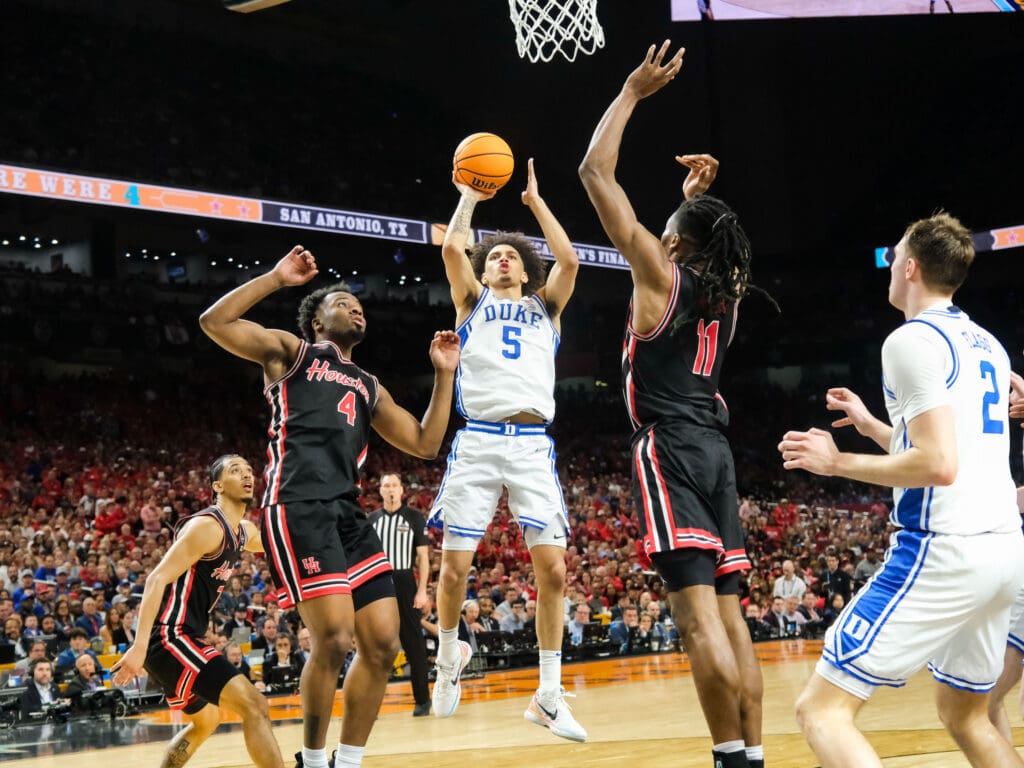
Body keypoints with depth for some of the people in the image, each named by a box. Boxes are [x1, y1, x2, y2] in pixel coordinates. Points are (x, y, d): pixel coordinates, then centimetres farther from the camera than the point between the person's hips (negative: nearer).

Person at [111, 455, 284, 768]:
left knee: (206, 721, 31)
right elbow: (157, 579, -22)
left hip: (181, 637, 11)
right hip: (170, 637, -11)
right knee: (254, 706, -21)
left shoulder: (244, 531, 14)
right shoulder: (207, 526, -14)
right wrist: (140, 646, -31)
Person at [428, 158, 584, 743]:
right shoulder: (472, 301, 18)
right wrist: (470, 195, 13)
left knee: (553, 566, -9)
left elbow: (569, 259, 4)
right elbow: (452, 247, 1)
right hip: (478, 440, -1)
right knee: (455, 567, -4)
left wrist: (535, 200, 12)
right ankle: (450, 655, 24)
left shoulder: (546, 306, 22)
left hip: (532, 443, 1)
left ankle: (550, 695, -1)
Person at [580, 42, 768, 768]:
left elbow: (596, 173, -3)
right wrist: (699, 193, 32)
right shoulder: (723, 288, 13)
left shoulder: (660, 273, -4)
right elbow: (706, 236, 41)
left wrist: (632, 92, 3)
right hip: (714, 448, 7)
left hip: (671, 448, -7)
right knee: (727, 610, 6)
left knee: (697, 611, -13)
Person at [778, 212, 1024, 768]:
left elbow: (939, 466, -19)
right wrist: (872, 425, 32)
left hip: (942, 549, -9)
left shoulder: (912, 340, -9)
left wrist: (837, 462, -8)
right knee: (965, 717, 25)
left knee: (822, 708, -7)